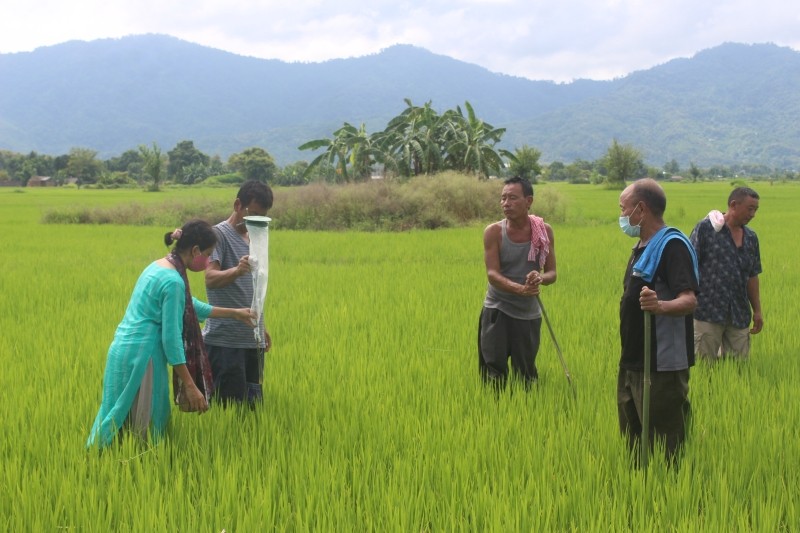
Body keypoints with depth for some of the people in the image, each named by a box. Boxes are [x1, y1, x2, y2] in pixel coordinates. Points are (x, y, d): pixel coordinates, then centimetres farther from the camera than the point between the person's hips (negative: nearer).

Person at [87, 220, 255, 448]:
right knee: (146, 429, 1)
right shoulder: (173, 281, -17)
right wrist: (190, 386, -14)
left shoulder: (159, 266, 12)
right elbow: (171, 338, -17)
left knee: (119, 419, 16)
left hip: (122, 348, 9)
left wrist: (232, 313, 32)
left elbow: (189, 306, 26)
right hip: (140, 356, -9)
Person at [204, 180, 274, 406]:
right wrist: (237, 270, -39)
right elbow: (210, 279, -21)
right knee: (229, 405, -9)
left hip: (252, 339, 8)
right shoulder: (219, 233, -7)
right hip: (225, 341, -7)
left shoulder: (254, 237, 16)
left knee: (253, 403, 8)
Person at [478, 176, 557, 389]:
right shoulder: (493, 232, -10)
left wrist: (540, 278, -26)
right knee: (493, 373, -2)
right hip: (497, 310, -2)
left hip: (529, 313, 2)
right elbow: (492, 273, -17)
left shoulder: (544, 231, -4)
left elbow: (552, 273, -1)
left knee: (526, 375, 10)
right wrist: (521, 289, -35)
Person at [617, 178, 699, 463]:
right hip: (632, 363, 10)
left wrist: (660, 306, -46)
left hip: (662, 367, -10)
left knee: (665, 450, -3)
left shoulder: (672, 245, -15)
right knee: (633, 439, 17)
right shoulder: (642, 247, 14)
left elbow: (689, 300, -27)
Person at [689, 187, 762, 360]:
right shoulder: (705, 228, -5)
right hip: (708, 312, -5)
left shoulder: (751, 237, 13)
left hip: (739, 315, 5)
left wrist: (757, 310, 17)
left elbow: (752, 276, 19)